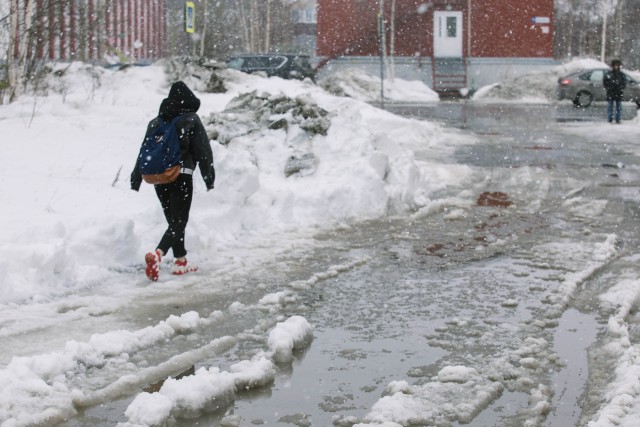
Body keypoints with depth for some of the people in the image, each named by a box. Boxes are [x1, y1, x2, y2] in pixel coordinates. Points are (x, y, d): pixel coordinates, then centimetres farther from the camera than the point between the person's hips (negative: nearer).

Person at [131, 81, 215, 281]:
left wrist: (136, 180, 17)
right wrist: (209, 179, 1)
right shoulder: (191, 120, 0)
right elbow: (203, 151, -3)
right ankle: (157, 253, -29)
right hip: (181, 175, -5)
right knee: (179, 222, -6)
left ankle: (181, 262, 22)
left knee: (173, 221, 17)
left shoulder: (155, 122, 13)